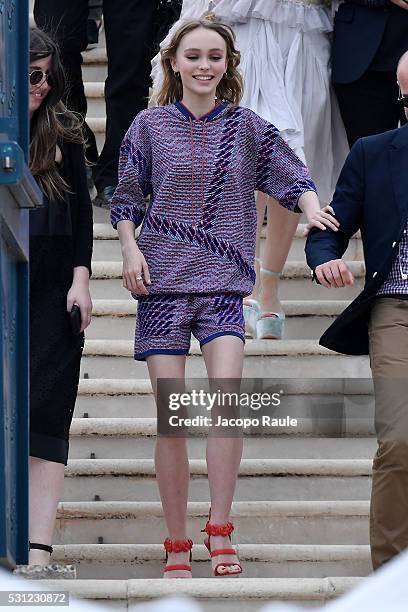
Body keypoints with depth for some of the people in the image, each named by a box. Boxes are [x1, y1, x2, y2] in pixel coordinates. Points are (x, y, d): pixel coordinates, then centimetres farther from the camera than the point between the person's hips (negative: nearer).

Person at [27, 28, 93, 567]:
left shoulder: (62, 134, 8)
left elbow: (81, 210, 8)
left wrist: (81, 278, -1)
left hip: (51, 292, 0)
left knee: (45, 407, -7)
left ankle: (40, 543, -13)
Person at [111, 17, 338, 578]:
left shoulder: (245, 127, 8)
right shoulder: (150, 126, 6)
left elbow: (293, 176, 6)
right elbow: (126, 199, 10)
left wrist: (312, 209, -14)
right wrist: (130, 249, -5)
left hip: (223, 284, 0)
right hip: (162, 281, 0)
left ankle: (220, 530, -11)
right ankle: (177, 547, 7)